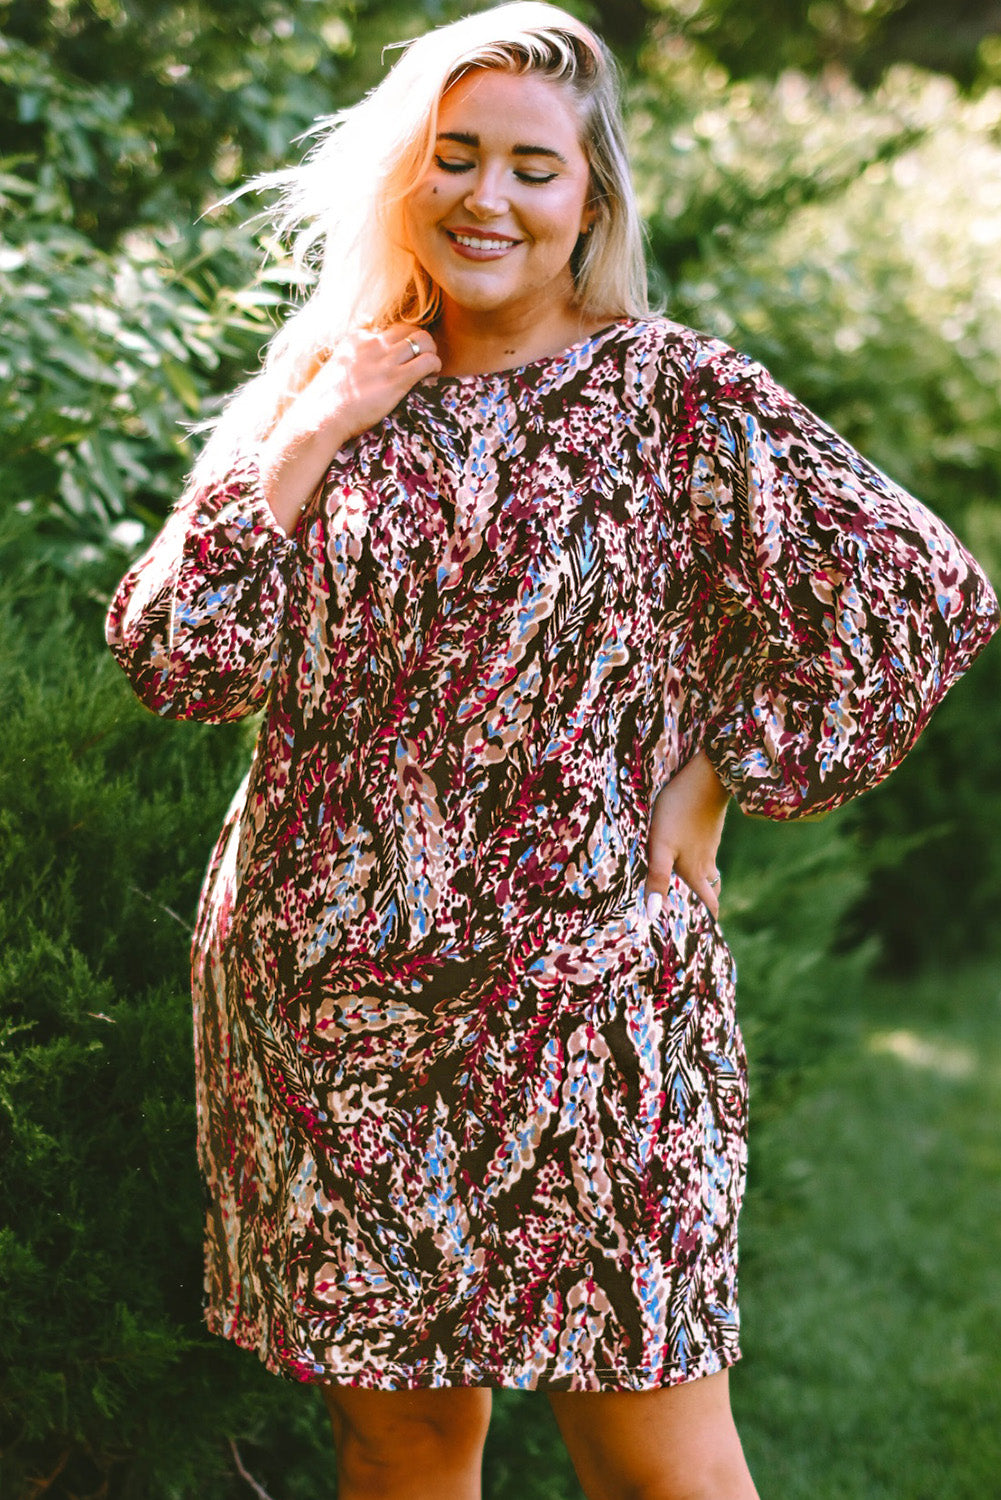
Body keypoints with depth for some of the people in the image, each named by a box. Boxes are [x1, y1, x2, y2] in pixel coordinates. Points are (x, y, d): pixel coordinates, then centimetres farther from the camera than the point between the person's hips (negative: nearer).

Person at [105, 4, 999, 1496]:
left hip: (584, 995, -3)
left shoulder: (678, 397, -2)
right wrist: (310, 434, -6)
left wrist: (714, 786, -6)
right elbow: (171, 658, 0)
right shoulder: (322, 392, 9)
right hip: (325, 1003, 3)